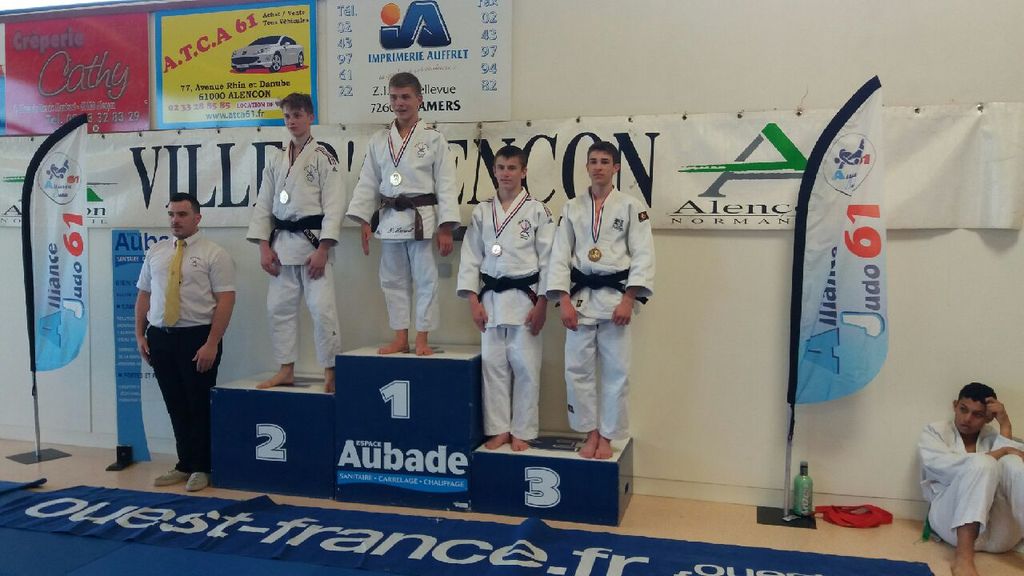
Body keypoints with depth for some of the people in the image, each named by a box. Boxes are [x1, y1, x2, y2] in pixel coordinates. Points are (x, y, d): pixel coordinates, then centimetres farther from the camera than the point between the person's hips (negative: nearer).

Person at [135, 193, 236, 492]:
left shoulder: (214, 254, -5)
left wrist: (211, 344, -17)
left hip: (198, 337, -5)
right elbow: (143, 295, 14)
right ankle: (184, 465, 25)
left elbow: (225, 300, -11)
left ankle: (200, 468, 19)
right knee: (175, 406, 12)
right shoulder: (155, 252, 12)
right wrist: (140, 334, 5)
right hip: (160, 337, 5)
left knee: (199, 405, 4)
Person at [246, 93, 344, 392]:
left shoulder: (323, 157, -3)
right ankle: (286, 370, 19)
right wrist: (264, 247, 3)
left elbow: (333, 206, -9)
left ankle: (330, 372, 2)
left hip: (313, 240, -5)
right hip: (282, 242, 6)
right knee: (279, 307, 7)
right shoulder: (275, 160, 13)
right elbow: (263, 205, 12)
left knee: (322, 308, -8)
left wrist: (322, 250, -15)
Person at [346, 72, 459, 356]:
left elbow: (446, 185, -5)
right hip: (389, 219, 4)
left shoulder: (434, 139, -2)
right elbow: (368, 183, 9)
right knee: (393, 280, 10)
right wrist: (365, 222, 2)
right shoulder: (379, 141, 8)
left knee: (426, 280, 0)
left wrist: (446, 228, -10)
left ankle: (422, 340, 11)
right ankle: (400, 339, 21)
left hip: (422, 218, -4)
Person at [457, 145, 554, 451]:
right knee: (493, 364, 6)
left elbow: (548, 259, -4)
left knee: (525, 367, 1)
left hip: (524, 297, -3)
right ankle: (498, 429, 18)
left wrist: (541, 304, -9)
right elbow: (471, 257, 7)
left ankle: (521, 432, 14)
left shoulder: (537, 210, -2)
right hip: (491, 298, 3)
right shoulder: (482, 211, 8)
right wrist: (474, 300, -1)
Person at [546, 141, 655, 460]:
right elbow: (560, 256, 4)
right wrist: (564, 300, -7)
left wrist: (628, 299, -14)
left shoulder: (631, 206, 1)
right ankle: (590, 432, 20)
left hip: (616, 295, -2)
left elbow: (643, 256, -4)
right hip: (580, 295, 2)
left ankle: (607, 436, 18)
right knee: (577, 367, 3)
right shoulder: (572, 207, 8)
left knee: (616, 370, 3)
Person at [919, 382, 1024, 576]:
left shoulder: (993, 436, 18)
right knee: (981, 463, -28)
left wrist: (1005, 424, 0)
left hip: (998, 534, 3)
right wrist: (999, 453, -10)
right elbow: (943, 466, -10)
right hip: (953, 523, -3)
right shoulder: (935, 431, 12)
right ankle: (964, 556, -38)